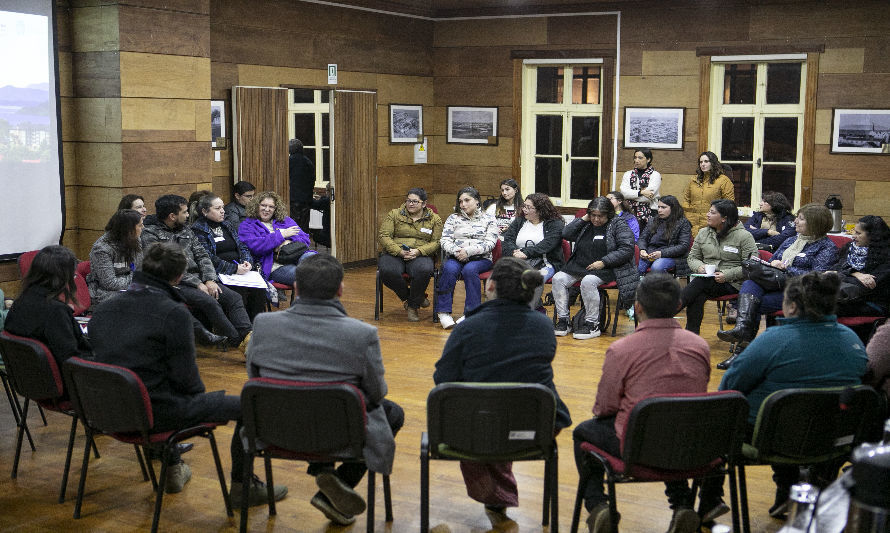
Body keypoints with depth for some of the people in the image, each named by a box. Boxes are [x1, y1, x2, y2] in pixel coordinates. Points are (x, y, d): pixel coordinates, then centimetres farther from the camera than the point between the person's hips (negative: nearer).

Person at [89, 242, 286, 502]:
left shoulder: (103, 309, 3)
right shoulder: (174, 313, -19)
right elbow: (185, 376, -18)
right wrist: (200, 392, 6)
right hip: (157, 413, -8)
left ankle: (173, 470, 45)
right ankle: (242, 486, 13)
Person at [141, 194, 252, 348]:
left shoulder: (185, 230, 19)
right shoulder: (150, 234, -3)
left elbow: (202, 255, 14)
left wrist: (209, 280, -6)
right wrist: (197, 284, -16)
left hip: (198, 279, 7)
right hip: (175, 283, -7)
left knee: (234, 298, -15)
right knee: (210, 302, -31)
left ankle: (249, 336, -28)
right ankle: (238, 342, -28)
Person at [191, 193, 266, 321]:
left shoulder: (228, 225, 23)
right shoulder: (198, 230, 0)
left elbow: (242, 247, 23)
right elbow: (207, 258, -11)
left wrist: (247, 261, -1)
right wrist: (234, 269, -16)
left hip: (238, 268, 6)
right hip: (218, 274, -6)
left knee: (258, 289, -23)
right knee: (240, 290, -32)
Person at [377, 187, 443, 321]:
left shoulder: (434, 219, 11)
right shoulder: (394, 214, 10)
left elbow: (436, 242, 3)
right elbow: (383, 236, 1)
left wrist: (418, 251, -16)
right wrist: (399, 251, -15)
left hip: (421, 255, -1)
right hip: (395, 254, 1)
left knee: (424, 270, -37)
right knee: (387, 271, -34)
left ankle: (413, 305, -11)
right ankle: (407, 296, -4)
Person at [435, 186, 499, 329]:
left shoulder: (489, 219, 10)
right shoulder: (453, 218, 17)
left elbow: (490, 243, -3)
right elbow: (445, 240, 6)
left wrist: (468, 251, -16)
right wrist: (456, 251, -15)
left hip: (480, 259, -2)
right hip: (455, 257, 2)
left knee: (469, 269, -35)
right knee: (449, 269, -32)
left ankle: (471, 312, -32)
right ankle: (444, 312, -30)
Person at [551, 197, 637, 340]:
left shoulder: (619, 225, 0)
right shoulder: (586, 225, 16)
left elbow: (627, 249, -9)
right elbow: (566, 234, 12)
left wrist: (604, 262, -16)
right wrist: (583, 219, 5)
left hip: (605, 269, -6)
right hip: (580, 266, 6)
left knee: (588, 281, -35)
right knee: (558, 279, -16)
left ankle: (592, 325, -25)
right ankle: (563, 320, -13)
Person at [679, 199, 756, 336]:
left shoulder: (744, 236, -2)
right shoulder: (703, 233, 15)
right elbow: (692, 257, 19)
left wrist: (727, 275, -19)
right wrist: (699, 267, -5)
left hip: (732, 284, -4)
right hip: (706, 278, 4)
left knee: (699, 283, -33)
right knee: (697, 297, -31)